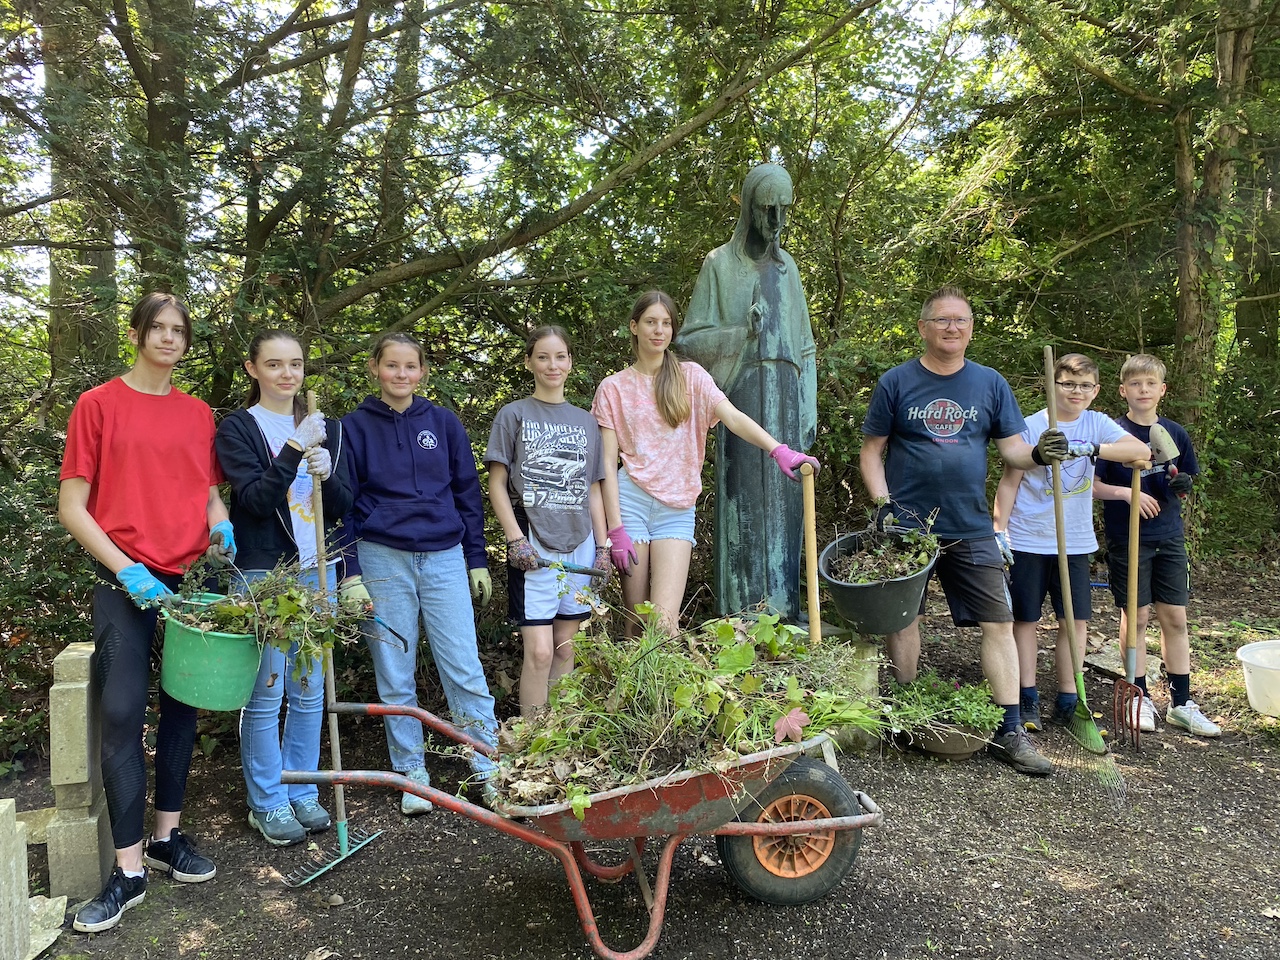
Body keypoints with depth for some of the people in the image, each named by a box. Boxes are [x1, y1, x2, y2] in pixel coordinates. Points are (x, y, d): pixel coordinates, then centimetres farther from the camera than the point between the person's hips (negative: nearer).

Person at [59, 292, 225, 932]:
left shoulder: (199, 414, 10)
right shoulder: (99, 404, -1)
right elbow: (72, 507, -4)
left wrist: (220, 527, -5)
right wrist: (126, 570, -14)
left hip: (189, 578, 4)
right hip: (125, 583, -4)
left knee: (182, 707, 10)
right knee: (122, 713, -6)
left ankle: (167, 838, 25)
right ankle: (130, 870, 3)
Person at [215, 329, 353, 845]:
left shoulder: (325, 429, 10)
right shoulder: (237, 427, -2)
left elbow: (342, 507, 7)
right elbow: (254, 499, -14)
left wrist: (326, 475, -13)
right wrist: (294, 451, -24)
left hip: (316, 571, 5)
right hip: (262, 573, -4)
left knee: (309, 691, 11)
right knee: (265, 693, 0)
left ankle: (302, 792, 24)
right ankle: (267, 802, 15)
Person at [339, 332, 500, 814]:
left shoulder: (444, 423, 6)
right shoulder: (355, 427, 2)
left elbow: (467, 493, 10)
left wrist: (477, 559, 7)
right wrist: (350, 573, -5)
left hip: (444, 557, 1)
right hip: (382, 559, -1)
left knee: (464, 669, 0)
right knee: (394, 675, 6)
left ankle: (489, 770, 11)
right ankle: (412, 775, 20)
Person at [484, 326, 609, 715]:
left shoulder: (585, 421, 14)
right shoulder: (513, 415, 3)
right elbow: (496, 484, -1)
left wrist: (602, 545, 10)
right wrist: (516, 539, -10)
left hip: (579, 544, 4)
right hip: (533, 546, -4)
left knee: (565, 649, 9)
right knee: (539, 651, -9)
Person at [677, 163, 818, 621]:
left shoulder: (787, 266, 18)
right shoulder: (719, 264, 4)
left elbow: (804, 342, 17)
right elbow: (689, 340, 0)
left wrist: (809, 408, 10)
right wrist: (741, 333, -16)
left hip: (787, 397, 5)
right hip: (742, 394, -4)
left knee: (783, 497, 5)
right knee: (743, 496, -5)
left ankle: (783, 602, 13)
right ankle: (743, 610, 0)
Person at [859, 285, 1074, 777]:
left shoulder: (990, 383, 8)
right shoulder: (897, 382, 1)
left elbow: (1011, 447, 7)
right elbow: (872, 451, 2)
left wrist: (1039, 453, -15)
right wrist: (883, 504, -10)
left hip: (971, 529, 2)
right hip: (907, 527, -2)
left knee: (999, 624, -1)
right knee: (902, 619, 7)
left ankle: (1010, 732, 9)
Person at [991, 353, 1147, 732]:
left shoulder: (1097, 424, 3)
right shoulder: (1032, 426, -4)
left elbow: (1140, 450, -13)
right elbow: (1010, 481, -3)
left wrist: (1089, 449, -27)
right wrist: (999, 531, -9)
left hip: (1074, 542, 3)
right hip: (1027, 541, -2)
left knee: (1076, 620, 4)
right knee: (1025, 618, 5)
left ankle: (1067, 701, 17)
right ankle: (1027, 699, 16)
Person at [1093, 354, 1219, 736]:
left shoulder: (1175, 433, 6)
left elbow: (1185, 482, 14)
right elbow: (1090, 485, -7)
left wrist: (1182, 485, -8)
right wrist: (1126, 493, -22)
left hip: (1169, 537, 4)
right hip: (1127, 539, -3)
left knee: (1175, 618, 6)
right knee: (1136, 617, 4)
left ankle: (1181, 703, 16)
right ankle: (1140, 697, 17)